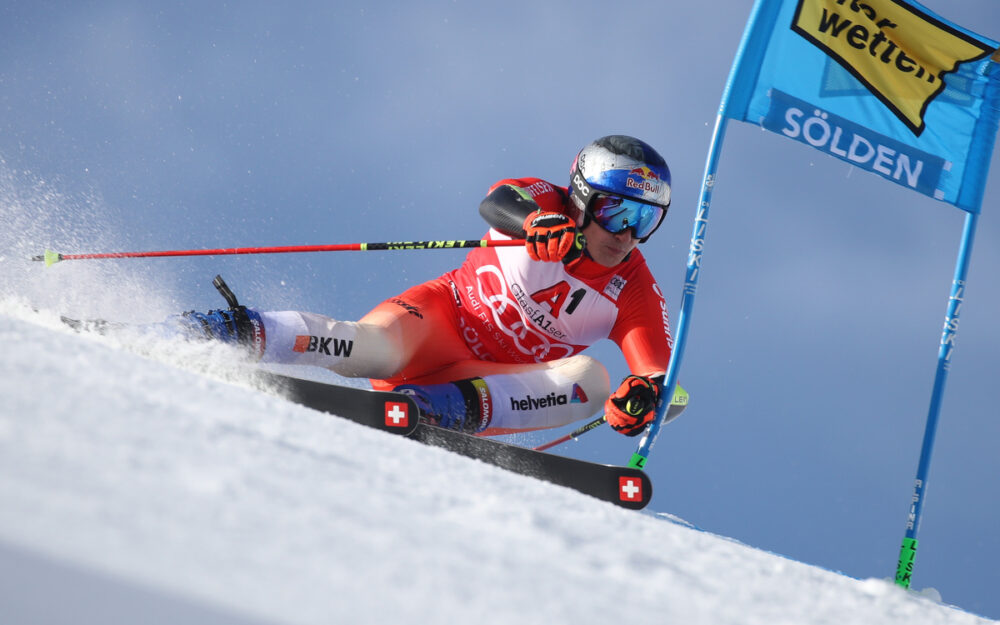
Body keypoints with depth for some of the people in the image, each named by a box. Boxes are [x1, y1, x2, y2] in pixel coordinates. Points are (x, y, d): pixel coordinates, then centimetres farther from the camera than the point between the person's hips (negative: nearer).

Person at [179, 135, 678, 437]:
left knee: (593, 380, -24)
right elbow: (497, 202, -28)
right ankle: (238, 332, -31)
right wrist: (537, 222, -52)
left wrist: (646, 392, -38)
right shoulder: (544, 204, -5)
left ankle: (439, 407, -38)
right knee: (371, 348, -36)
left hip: (487, 382, 3)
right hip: (442, 321, -3)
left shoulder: (635, 293, 1)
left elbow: (655, 362, -13)